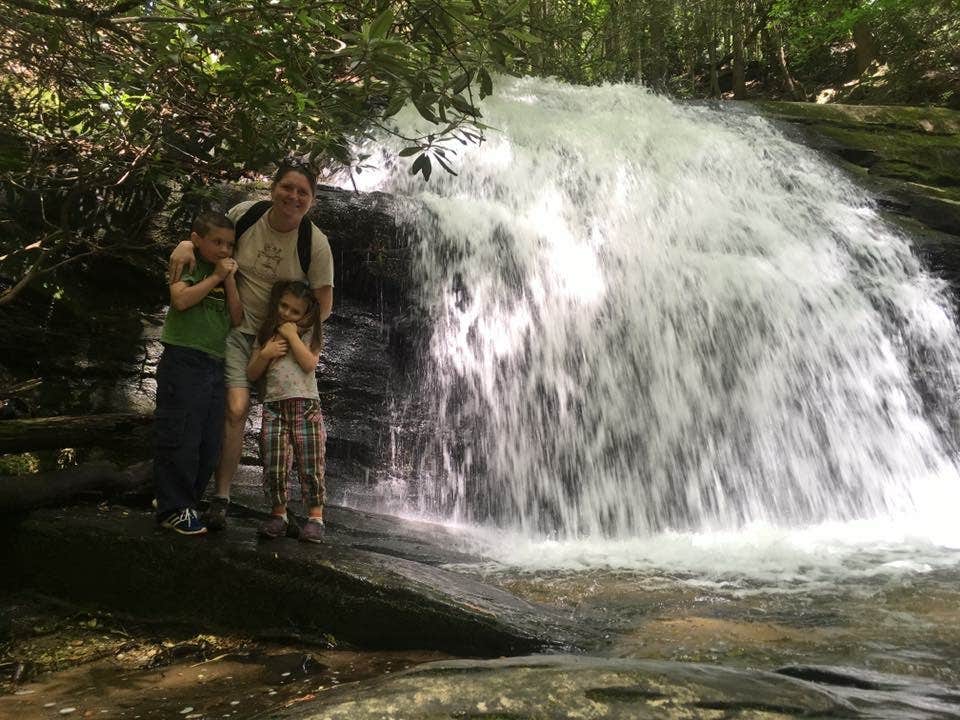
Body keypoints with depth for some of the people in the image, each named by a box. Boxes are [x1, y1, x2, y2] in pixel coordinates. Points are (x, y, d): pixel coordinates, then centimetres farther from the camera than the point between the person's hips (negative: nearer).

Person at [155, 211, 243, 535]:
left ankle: (188, 502, 20)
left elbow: (237, 319, 9)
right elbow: (180, 300, -17)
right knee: (180, 439, -5)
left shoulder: (226, 277, 19)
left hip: (215, 365, 7)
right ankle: (174, 509, 5)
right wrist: (215, 277, -10)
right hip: (184, 360, -7)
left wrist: (230, 281, 0)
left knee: (209, 444, 8)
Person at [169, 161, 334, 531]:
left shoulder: (316, 243, -14)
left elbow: (324, 305, -8)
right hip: (239, 328, 0)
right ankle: (221, 496, -2)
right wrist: (187, 243, -11)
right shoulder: (245, 214, -10)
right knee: (236, 408, -16)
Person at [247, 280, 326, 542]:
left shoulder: (310, 332, 7)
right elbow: (251, 375, 12)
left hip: (305, 405, -2)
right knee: (273, 466, -1)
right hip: (274, 406, 3)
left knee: (310, 466, -3)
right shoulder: (265, 334, 14)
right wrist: (264, 354, -5)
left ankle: (316, 516, 4)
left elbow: (310, 364, -10)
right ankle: (278, 513, 14)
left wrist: (292, 335, -8)